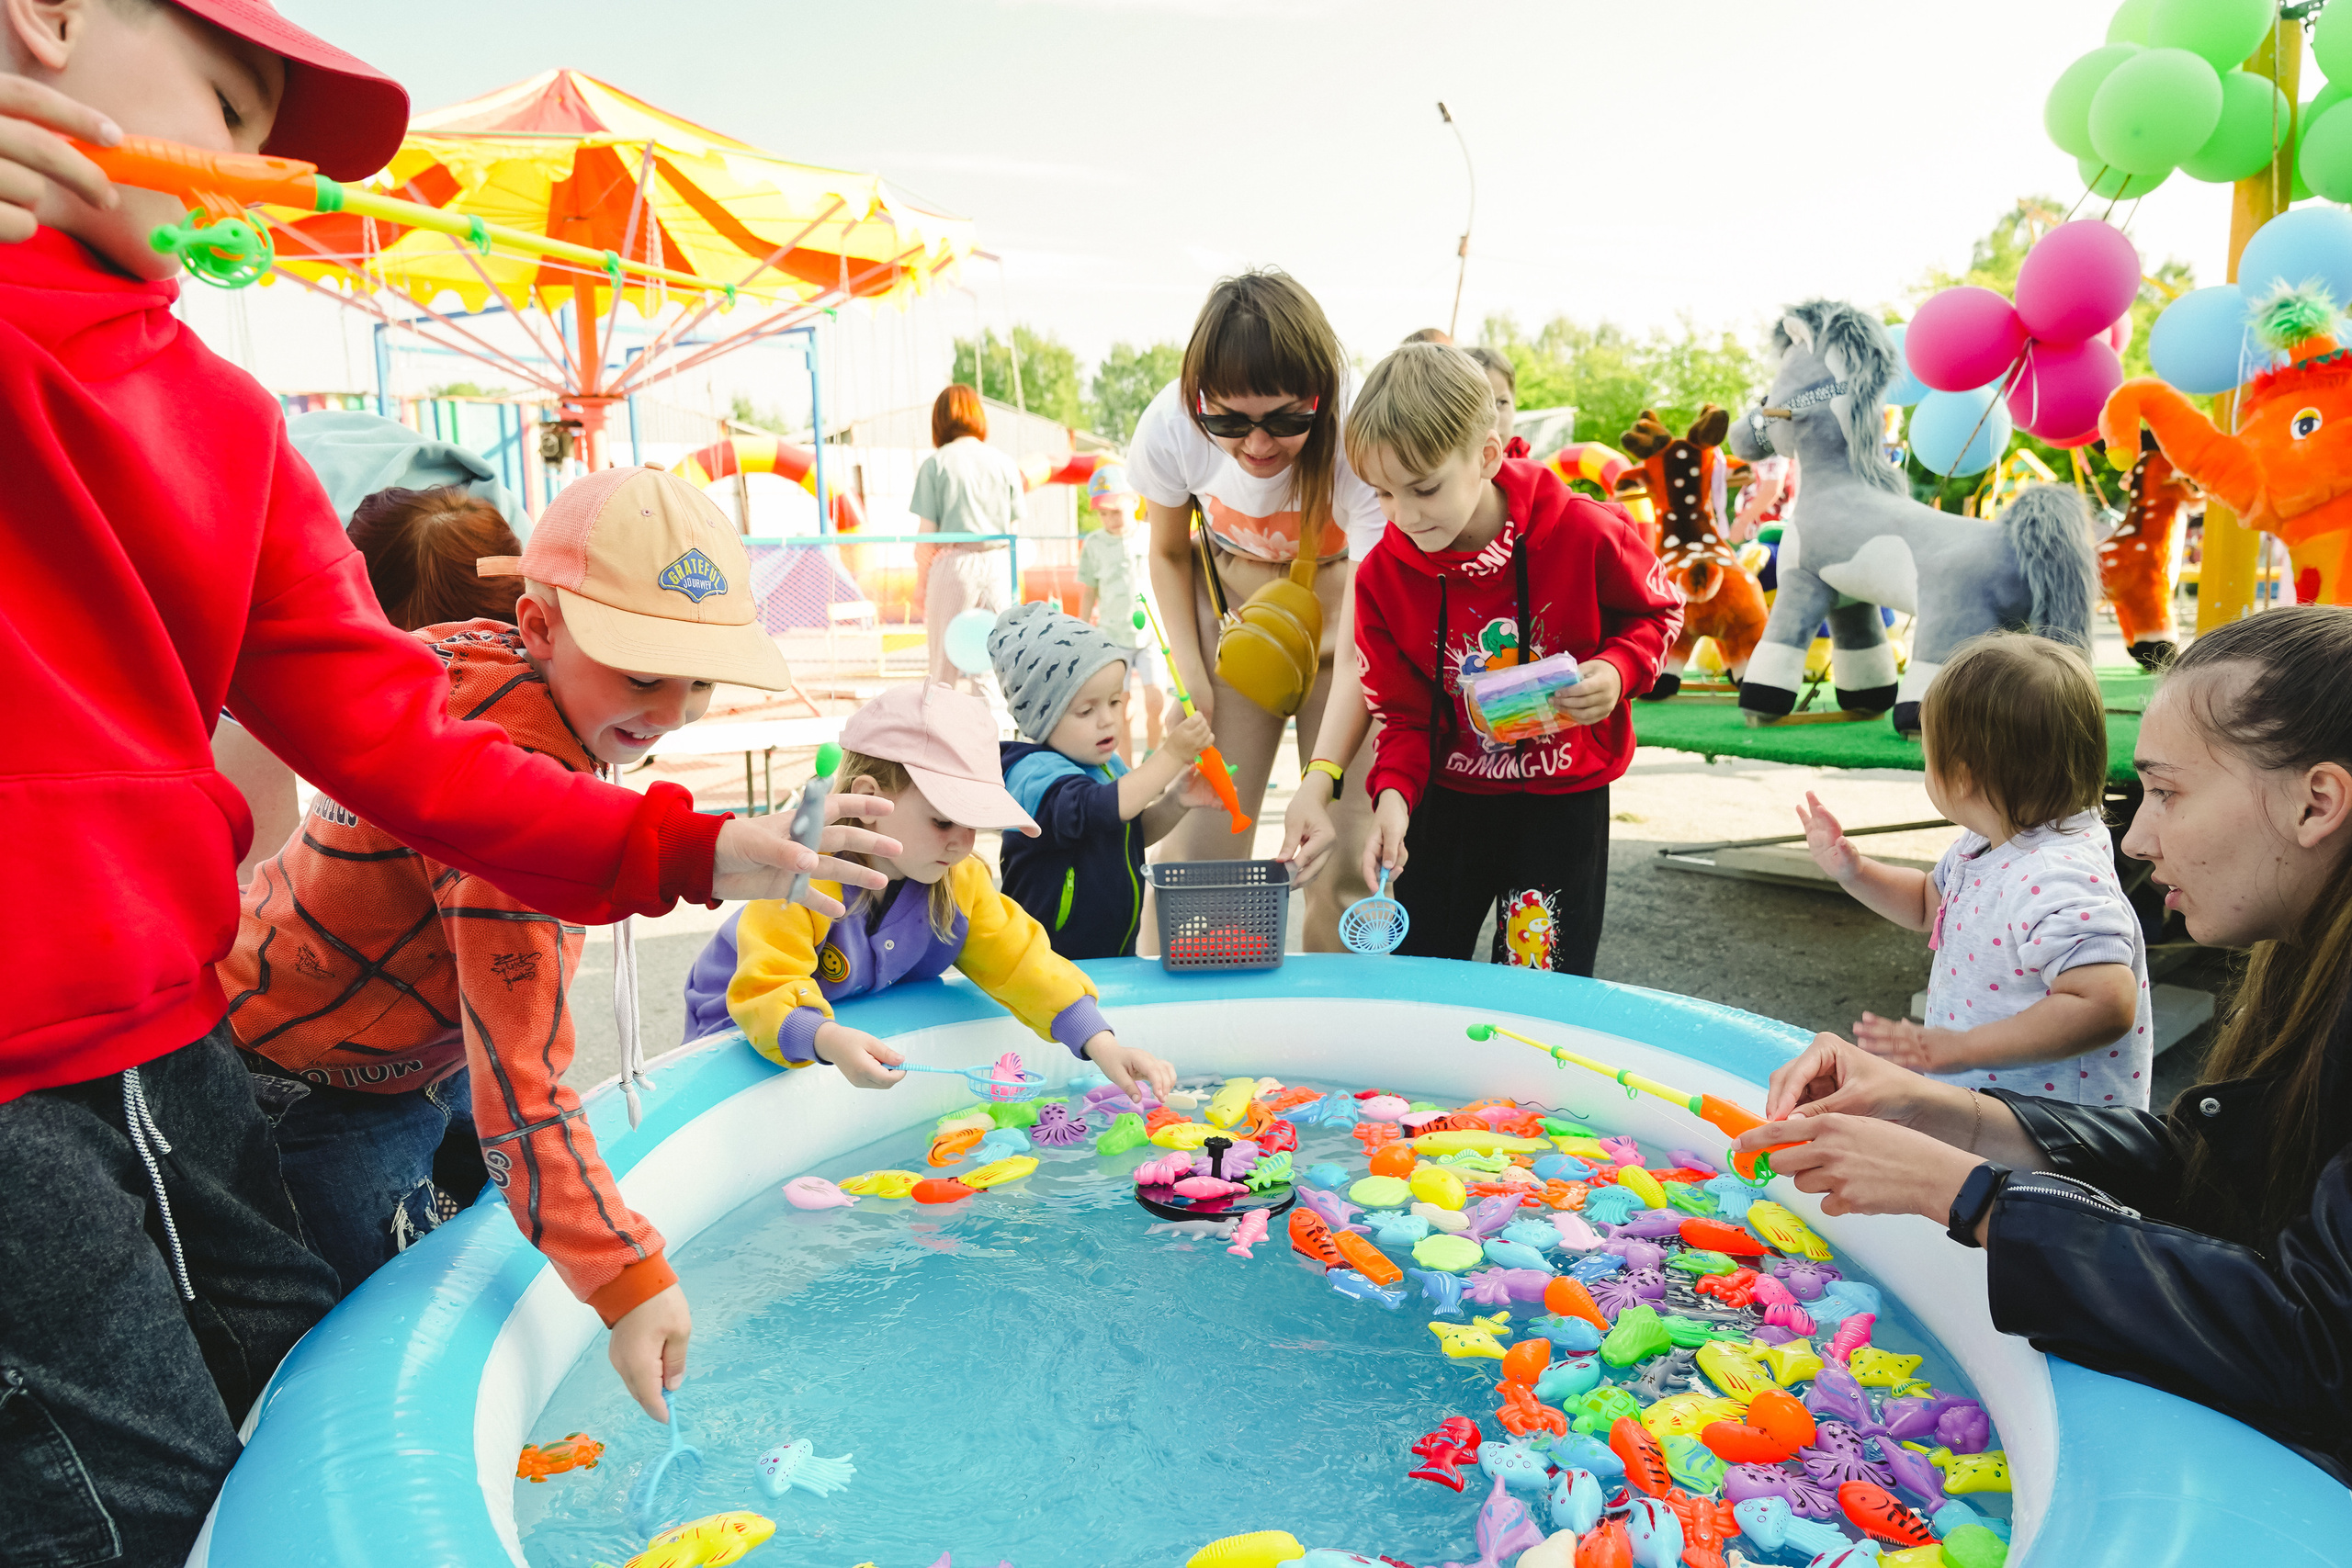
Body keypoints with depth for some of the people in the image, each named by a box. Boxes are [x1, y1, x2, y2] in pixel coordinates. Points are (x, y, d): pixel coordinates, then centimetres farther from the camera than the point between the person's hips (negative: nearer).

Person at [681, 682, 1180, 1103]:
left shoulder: (961, 880, -12)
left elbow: (1021, 962, -11)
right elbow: (765, 993, -37)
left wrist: (1101, 1045, -25)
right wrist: (830, 1041, -59)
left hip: (877, 1028, 5)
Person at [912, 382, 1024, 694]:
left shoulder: (935, 464, -2)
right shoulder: (1005, 463, 6)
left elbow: (926, 532, -3)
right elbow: (1016, 529, 7)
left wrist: (921, 580, 7)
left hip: (953, 563, -3)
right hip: (997, 565, 3)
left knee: (943, 667, 5)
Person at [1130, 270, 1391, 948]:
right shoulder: (1169, 429, -23)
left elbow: (1363, 638, -35)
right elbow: (1169, 555, 0)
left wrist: (1319, 778, -46)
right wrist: (1192, 680, -9)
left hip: (1341, 603, -2)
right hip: (1231, 603, 2)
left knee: (1345, 852, -9)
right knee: (1197, 844, -6)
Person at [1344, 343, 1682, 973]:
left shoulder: (1584, 534, -18)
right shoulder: (1383, 574, -12)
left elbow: (1656, 611, 2)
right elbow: (1402, 711, -5)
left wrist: (1617, 671, -19)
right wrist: (1393, 793, -24)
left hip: (1565, 796, -2)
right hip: (1451, 795, 2)